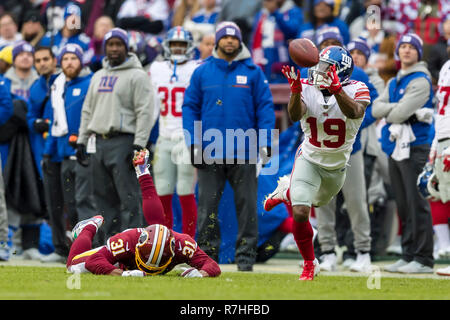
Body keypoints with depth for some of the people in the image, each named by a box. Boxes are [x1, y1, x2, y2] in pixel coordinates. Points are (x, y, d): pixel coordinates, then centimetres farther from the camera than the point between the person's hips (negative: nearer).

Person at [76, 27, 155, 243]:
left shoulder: (137, 76, -3)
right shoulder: (98, 77, 19)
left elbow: (145, 112, -10)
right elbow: (88, 110, 23)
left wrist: (138, 145, -18)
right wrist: (82, 141, 15)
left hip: (123, 142, -7)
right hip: (99, 142, 7)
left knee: (128, 197, -11)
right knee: (104, 198, 8)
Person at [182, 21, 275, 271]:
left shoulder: (253, 72, 4)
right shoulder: (202, 72, 7)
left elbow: (265, 107, 2)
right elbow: (190, 107, 8)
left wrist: (266, 144, -6)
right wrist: (193, 143, -2)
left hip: (244, 151, -1)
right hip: (210, 151, 1)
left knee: (247, 204, 2)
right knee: (207, 206, 3)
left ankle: (246, 255, 7)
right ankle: (207, 254, 9)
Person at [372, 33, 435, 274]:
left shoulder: (421, 81, -7)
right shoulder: (394, 83, 20)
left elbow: (400, 114, -16)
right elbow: (376, 108, 5)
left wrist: (389, 113, 5)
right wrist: (399, 108, -10)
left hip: (415, 147, -8)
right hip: (395, 147, 8)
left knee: (417, 204, -10)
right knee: (403, 206, 9)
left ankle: (423, 260, -10)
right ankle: (408, 257, 14)